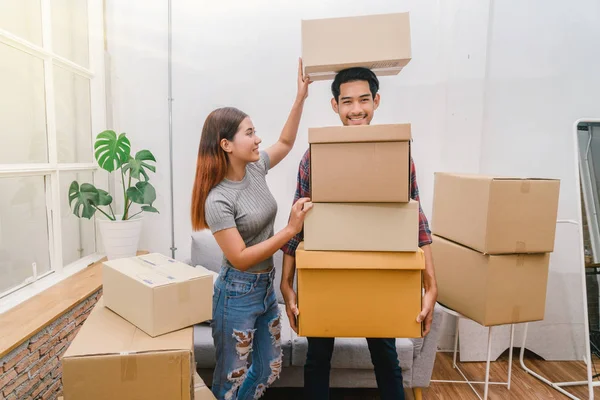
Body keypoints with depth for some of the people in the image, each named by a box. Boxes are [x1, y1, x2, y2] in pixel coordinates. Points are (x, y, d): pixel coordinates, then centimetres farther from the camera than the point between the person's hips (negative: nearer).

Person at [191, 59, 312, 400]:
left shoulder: (256, 168, -3)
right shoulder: (218, 200, -23)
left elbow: (286, 143, 15)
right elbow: (240, 259, -23)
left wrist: (301, 97, 6)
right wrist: (292, 230, -25)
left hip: (266, 287, 7)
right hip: (238, 294, -7)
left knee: (269, 370, 19)